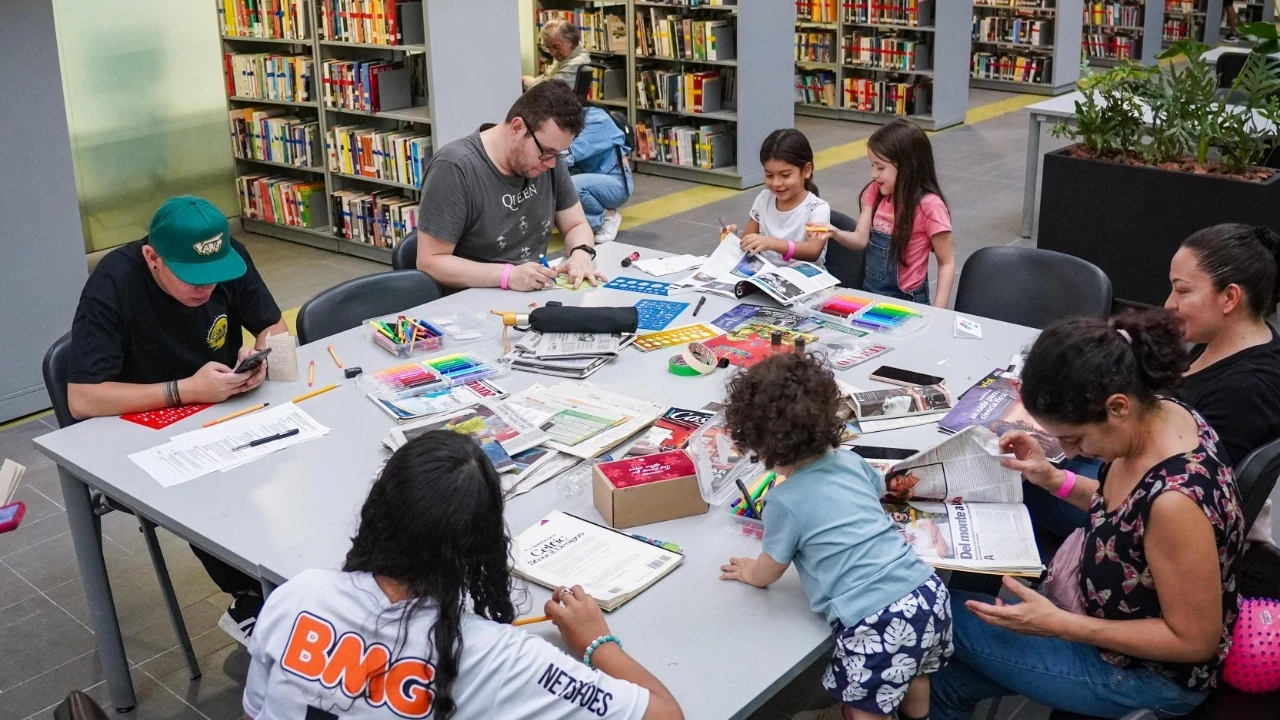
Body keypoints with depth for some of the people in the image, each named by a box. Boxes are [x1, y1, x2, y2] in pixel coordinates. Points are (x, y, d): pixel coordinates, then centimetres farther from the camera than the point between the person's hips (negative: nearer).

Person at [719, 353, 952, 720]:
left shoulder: (784, 501, -9)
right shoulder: (851, 462, 8)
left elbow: (767, 574, 6)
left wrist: (747, 571, 28)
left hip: (875, 623, -7)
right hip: (928, 594, 7)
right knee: (913, 676, 33)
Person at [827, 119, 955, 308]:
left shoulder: (929, 206, -17)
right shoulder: (876, 192, 2)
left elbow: (947, 263, -12)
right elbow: (861, 239, -2)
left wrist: (937, 313, -18)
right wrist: (835, 233, -23)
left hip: (906, 301, -5)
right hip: (870, 294, 5)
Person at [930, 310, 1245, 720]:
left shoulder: (1174, 498, -38)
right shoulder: (1156, 415, -12)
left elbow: (1194, 640, -25)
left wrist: (1057, 624, -26)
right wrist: (1054, 480, -4)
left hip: (1151, 675, -7)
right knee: (948, 681, 10)